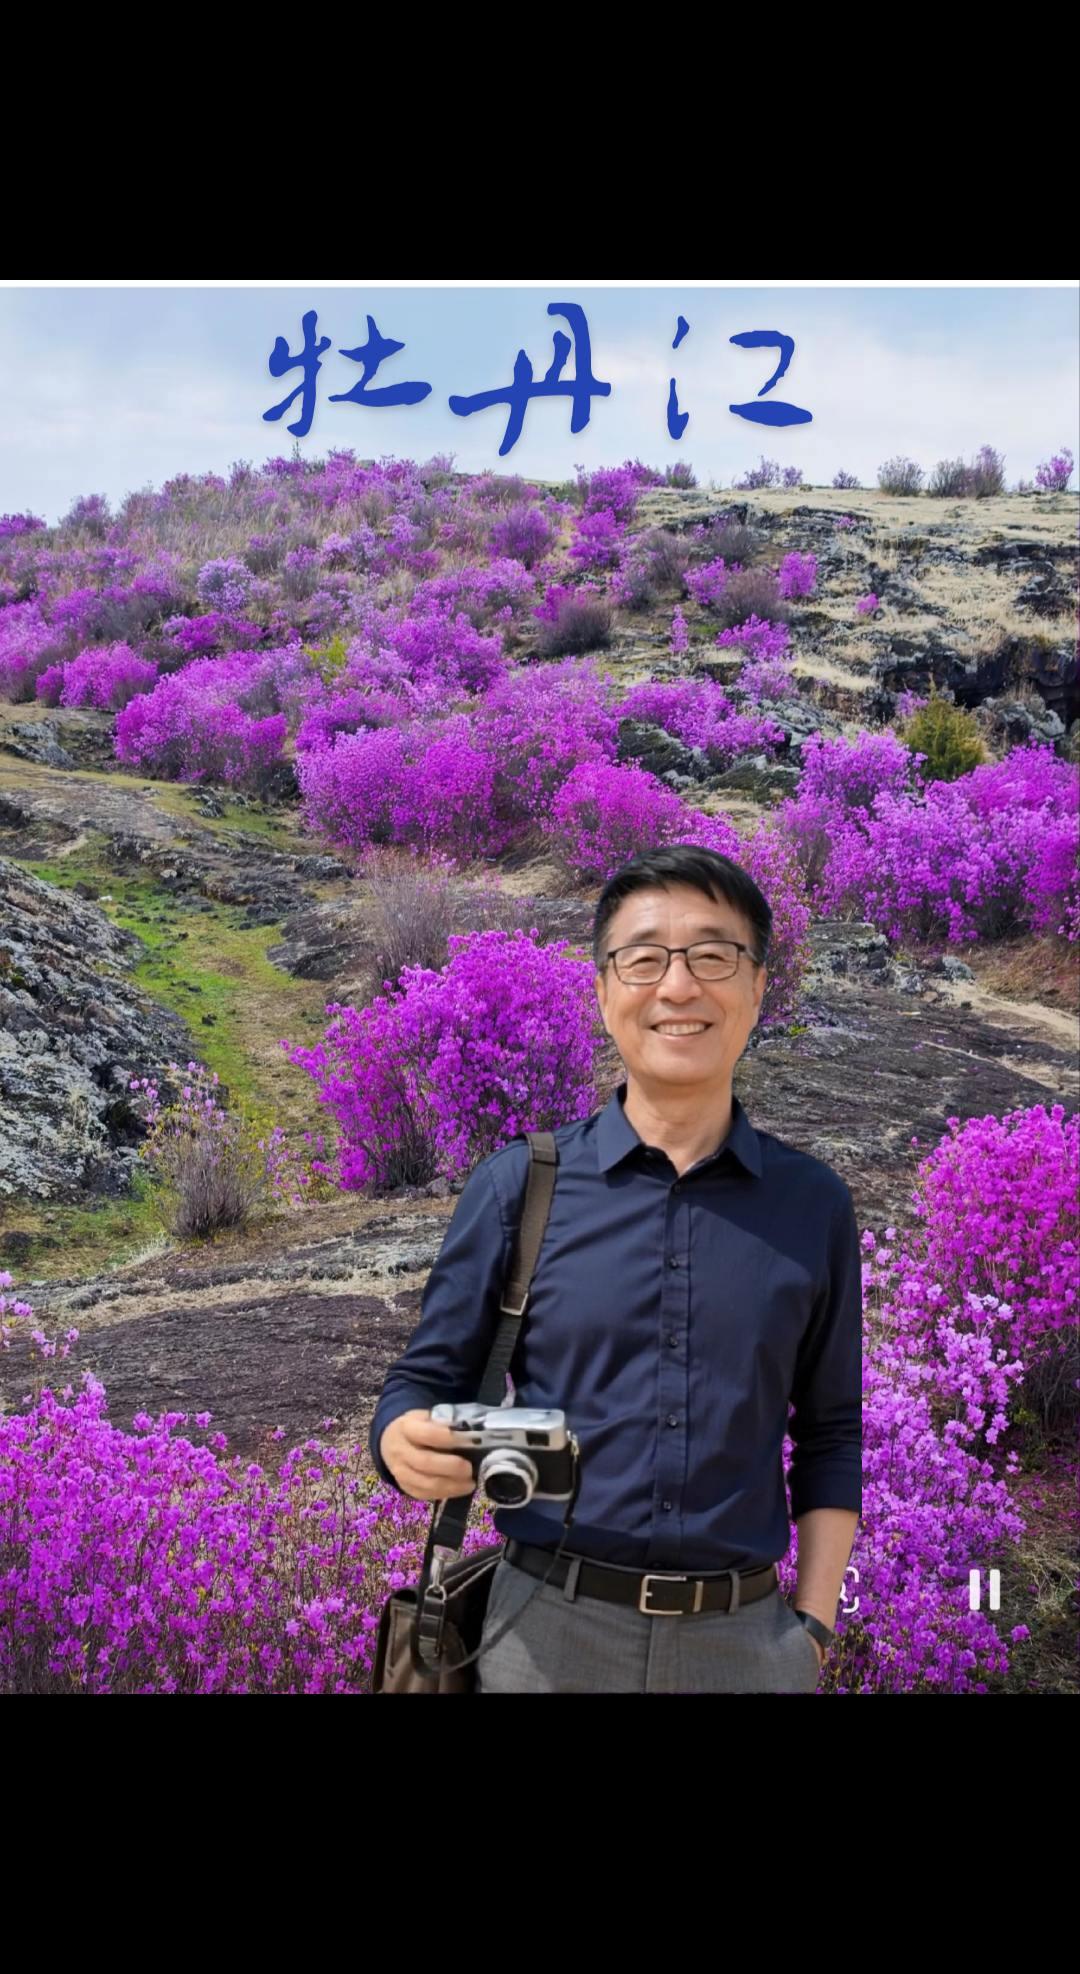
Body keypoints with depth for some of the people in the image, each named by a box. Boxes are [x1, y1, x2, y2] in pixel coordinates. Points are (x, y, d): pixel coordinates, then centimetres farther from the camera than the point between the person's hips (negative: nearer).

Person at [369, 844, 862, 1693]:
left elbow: (831, 1433, 9)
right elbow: (425, 1382, 1)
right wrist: (409, 1443, -20)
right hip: (549, 1625, -1)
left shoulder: (814, 1203, 2)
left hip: (745, 1636, 1)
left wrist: (814, 1624, 4)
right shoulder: (517, 1182, -3)